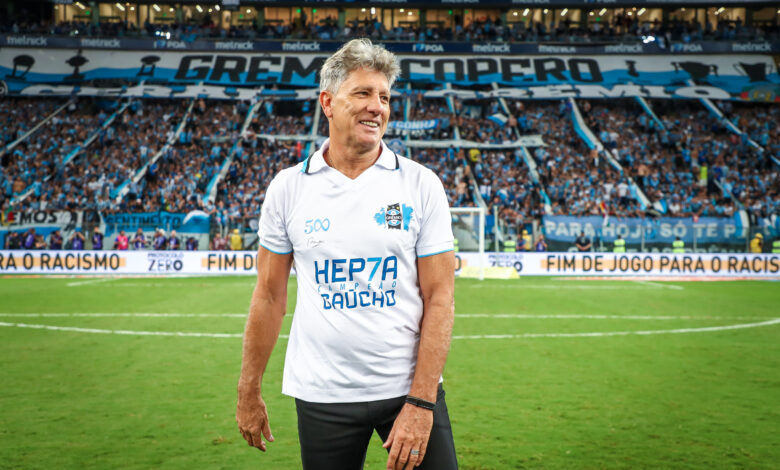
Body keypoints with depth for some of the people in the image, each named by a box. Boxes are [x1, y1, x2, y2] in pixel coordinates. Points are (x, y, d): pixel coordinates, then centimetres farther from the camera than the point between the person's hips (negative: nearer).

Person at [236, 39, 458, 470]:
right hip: (323, 396, 1)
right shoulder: (288, 187, 1)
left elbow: (438, 297, -5)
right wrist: (248, 393, 7)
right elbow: (270, 295, 6)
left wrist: (421, 402, -12)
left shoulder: (420, 185, -3)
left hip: (408, 386, 0)